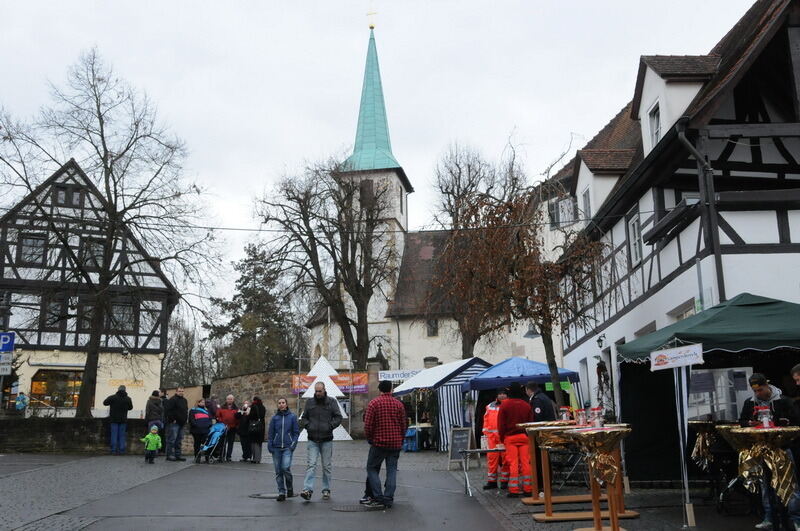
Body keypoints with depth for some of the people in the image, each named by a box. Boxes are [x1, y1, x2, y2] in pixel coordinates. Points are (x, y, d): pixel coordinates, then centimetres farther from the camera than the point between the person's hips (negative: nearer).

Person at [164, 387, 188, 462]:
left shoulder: (184, 400, 18)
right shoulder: (172, 400, -10)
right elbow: (167, 410, -17)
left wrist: (186, 419, 17)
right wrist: (172, 419, -17)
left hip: (181, 424, 9)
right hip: (174, 424, -9)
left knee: (179, 440, 11)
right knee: (172, 439, -8)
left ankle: (177, 455, 16)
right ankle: (170, 455, -4)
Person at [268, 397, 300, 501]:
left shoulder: (292, 417, 2)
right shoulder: (274, 418, 6)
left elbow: (296, 432, 5)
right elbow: (270, 433, 9)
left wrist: (293, 444, -5)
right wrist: (270, 446, 0)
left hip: (288, 447, -2)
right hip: (276, 448, 2)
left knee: (286, 467, -15)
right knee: (278, 470, 2)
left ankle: (290, 488, 9)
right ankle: (281, 492, 11)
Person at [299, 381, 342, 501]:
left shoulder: (331, 402, 1)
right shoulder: (309, 402, 7)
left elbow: (338, 417, 0)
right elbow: (303, 417, 13)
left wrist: (330, 426, -12)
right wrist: (307, 425, -4)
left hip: (327, 440, 0)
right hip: (312, 440, 1)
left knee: (326, 466, 8)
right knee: (311, 464, -9)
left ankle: (326, 490, 17)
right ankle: (308, 489, -15)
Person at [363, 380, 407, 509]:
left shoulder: (373, 403, -6)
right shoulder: (399, 404, 3)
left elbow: (368, 425, -8)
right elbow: (404, 425, 5)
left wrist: (370, 439, 7)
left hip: (379, 442, -3)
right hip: (395, 444, 3)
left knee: (372, 468, 8)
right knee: (392, 470, 8)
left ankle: (378, 498, 0)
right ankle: (388, 499, 5)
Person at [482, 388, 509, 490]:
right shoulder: (490, 407, 14)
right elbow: (486, 421, 15)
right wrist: (487, 433, 6)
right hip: (492, 437, 3)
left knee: (505, 459, 0)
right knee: (492, 458, 3)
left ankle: (504, 481, 9)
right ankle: (491, 481, 10)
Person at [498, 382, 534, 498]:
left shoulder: (505, 404, -2)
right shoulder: (526, 405, 5)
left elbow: (501, 424, 0)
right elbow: (531, 422, 8)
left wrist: (502, 438, 8)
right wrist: (530, 437, 16)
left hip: (510, 437, -2)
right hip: (524, 436, 2)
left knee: (513, 463, -2)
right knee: (525, 462, 4)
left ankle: (514, 490, -2)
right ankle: (527, 488, 6)